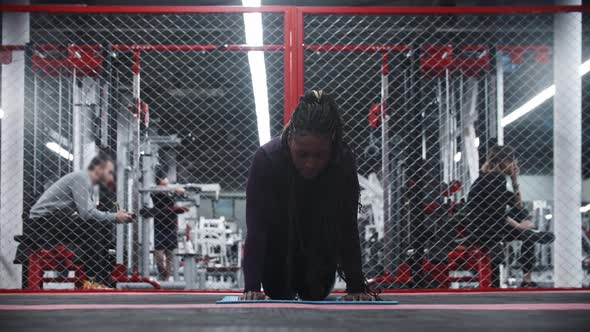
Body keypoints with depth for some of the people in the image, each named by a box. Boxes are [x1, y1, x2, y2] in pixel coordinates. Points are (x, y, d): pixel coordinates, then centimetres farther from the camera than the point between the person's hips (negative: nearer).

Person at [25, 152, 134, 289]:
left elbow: (90, 212, 15)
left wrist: (117, 216, 3)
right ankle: (95, 280, -19)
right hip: (41, 225, -10)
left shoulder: (87, 182, 19)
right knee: (95, 228, -21)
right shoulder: (81, 178, -12)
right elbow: (86, 213, -22)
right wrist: (114, 217, -12)